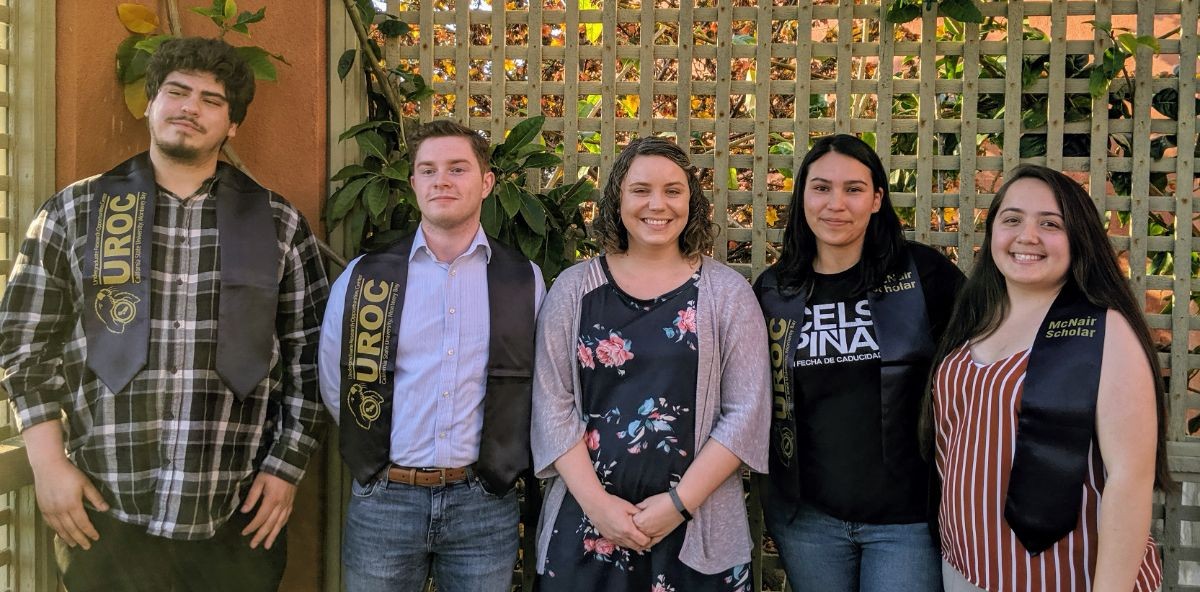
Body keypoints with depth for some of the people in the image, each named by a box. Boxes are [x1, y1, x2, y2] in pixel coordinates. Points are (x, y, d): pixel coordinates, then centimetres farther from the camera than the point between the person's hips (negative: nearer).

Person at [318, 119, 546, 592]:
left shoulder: (524, 281, 0)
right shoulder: (363, 277, -1)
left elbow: (541, 386, 7)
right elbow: (336, 383, 7)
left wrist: (502, 460, 7)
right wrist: (376, 445, 9)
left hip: (484, 502, 0)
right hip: (382, 500, 0)